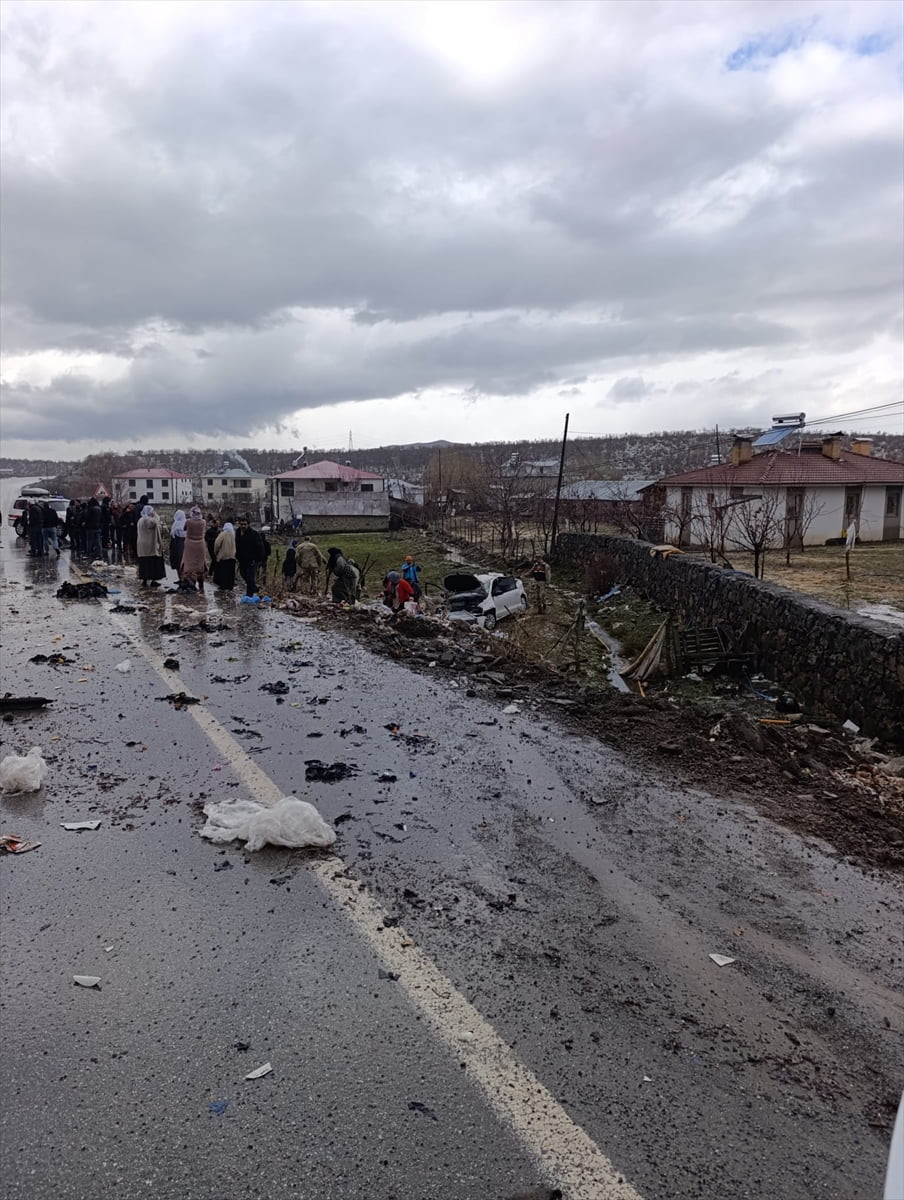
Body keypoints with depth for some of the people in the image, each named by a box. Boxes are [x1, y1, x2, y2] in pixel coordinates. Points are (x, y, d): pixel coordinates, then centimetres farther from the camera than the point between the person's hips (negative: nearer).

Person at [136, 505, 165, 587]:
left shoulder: (140, 520, 12)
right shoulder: (148, 520, -16)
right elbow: (156, 522, -30)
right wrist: (155, 515, -14)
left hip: (142, 546, 9)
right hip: (150, 545, -9)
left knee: (144, 563, 11)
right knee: (152, 563, -2)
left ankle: (144, 580, 13)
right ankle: (152, 580, -2)